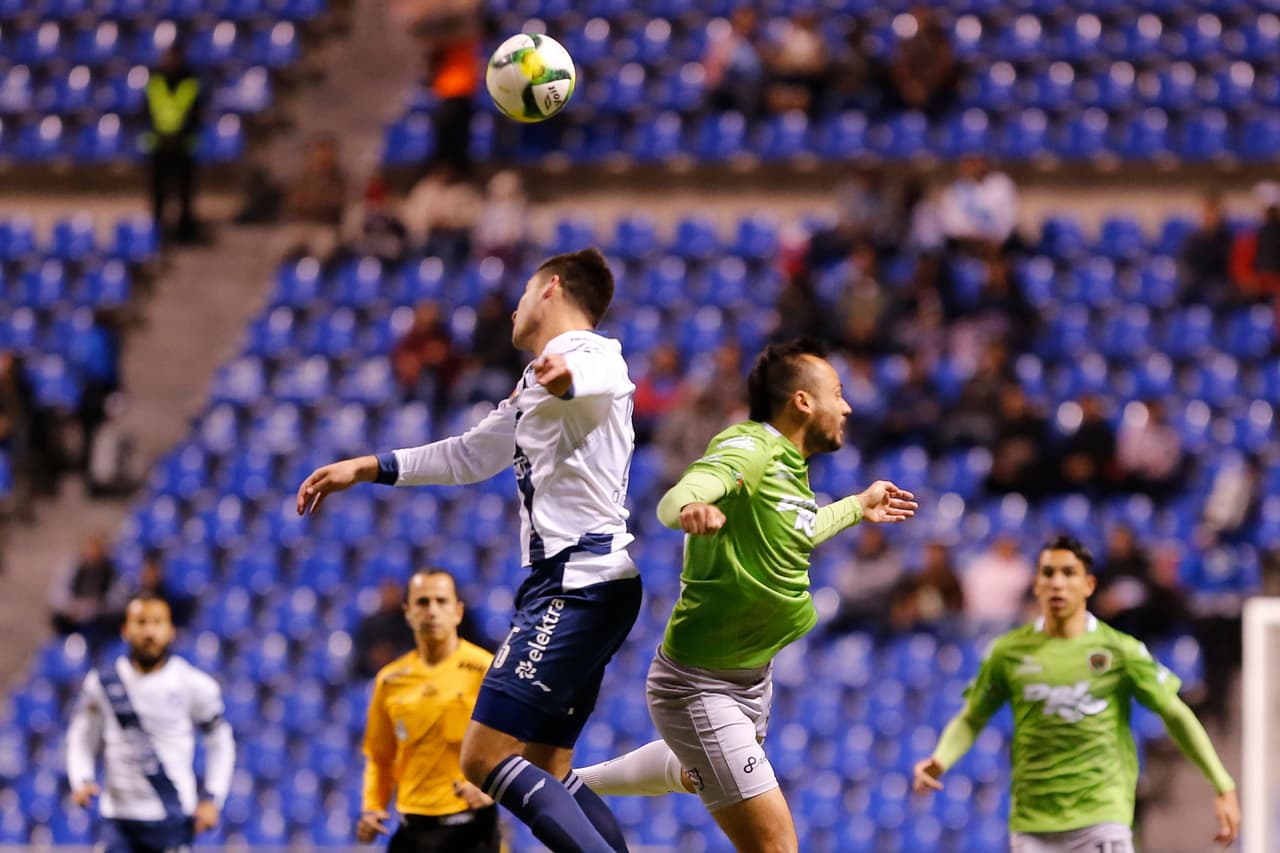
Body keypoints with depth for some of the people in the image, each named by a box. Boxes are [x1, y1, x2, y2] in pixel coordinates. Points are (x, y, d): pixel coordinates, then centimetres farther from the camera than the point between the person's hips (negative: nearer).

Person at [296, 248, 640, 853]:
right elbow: (471, 456, 39)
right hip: (562, 582, 10)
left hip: (579, 582, -10)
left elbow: (606, 376, -33)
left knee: (485, 758, -16)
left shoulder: (589, 351, -7)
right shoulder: (535, 384, 26)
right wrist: (365, 469, 38)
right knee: (542, 772, 6)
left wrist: (568, 376, -57)